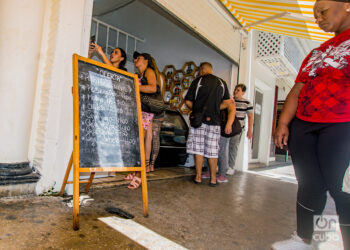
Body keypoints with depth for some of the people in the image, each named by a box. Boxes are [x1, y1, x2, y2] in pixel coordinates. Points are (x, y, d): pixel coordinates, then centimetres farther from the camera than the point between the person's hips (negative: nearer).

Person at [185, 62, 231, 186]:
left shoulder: (198, 81, 0)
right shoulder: (221, 83, 10)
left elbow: (188, 101, 0)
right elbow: (227, 102, 10)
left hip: (199, 120, -2)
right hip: (214, 120, 3)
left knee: (198, 149, 4)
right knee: (213, 150, 7)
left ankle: (198, 177, 8)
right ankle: (213, 178, 12)